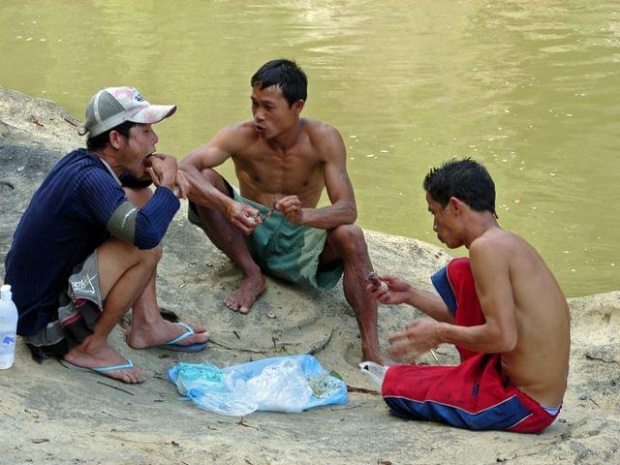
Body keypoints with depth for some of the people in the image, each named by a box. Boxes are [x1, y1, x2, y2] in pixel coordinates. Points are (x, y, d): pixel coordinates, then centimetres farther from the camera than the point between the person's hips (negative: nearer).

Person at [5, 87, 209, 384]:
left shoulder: (80, 161, 2)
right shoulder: (89, 179, -26)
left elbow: (124, 176, 27)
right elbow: (147, 233, -42)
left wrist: (150, 168, 2)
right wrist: (166, 184, -21)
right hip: (43, 319, -10)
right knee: (146, 250, -26)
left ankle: (147, 323, 11)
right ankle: (90, 348, -9)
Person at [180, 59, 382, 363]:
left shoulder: (323, 139, -17)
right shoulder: (242, 137, -17)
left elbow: (347, 209, -24)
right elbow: (185, 169, -31)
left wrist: (304, 216, -47)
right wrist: (227, 205, -50)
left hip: (299, 238, -1)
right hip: (249, 232, 1)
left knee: (349, 236, -32)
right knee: (203, 180, -24)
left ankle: (371, 349, -34)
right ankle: (252, 274, -11)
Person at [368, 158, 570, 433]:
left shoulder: (487, 246, -20)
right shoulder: (510, 244, 10)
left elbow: (503, 337, -27)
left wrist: (441, 333, -12)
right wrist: (410, 296, 23)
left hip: (522, 407, -9)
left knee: (393, 383, 2)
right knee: (458, 272, 17)